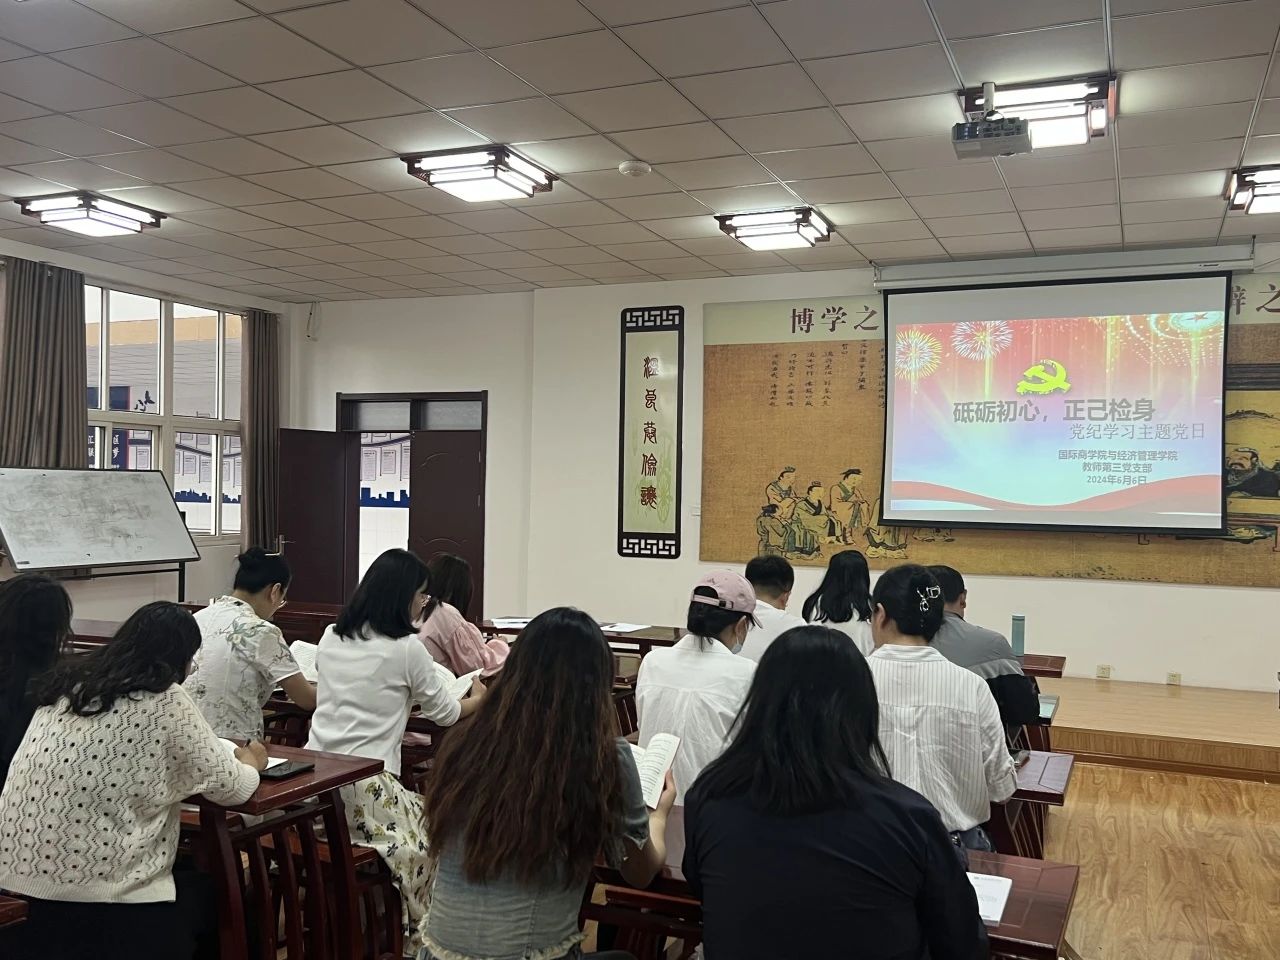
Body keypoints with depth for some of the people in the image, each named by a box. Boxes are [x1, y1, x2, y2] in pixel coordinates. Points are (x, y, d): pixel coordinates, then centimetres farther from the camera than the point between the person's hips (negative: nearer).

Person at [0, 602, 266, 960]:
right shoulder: (166, 701, -10)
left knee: (189, 873, 28)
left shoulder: (67, 682, 8)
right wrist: (250, 763, 17)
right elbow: (229, 788, -5)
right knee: (212, 893, 21)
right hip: (95, 891, -6)